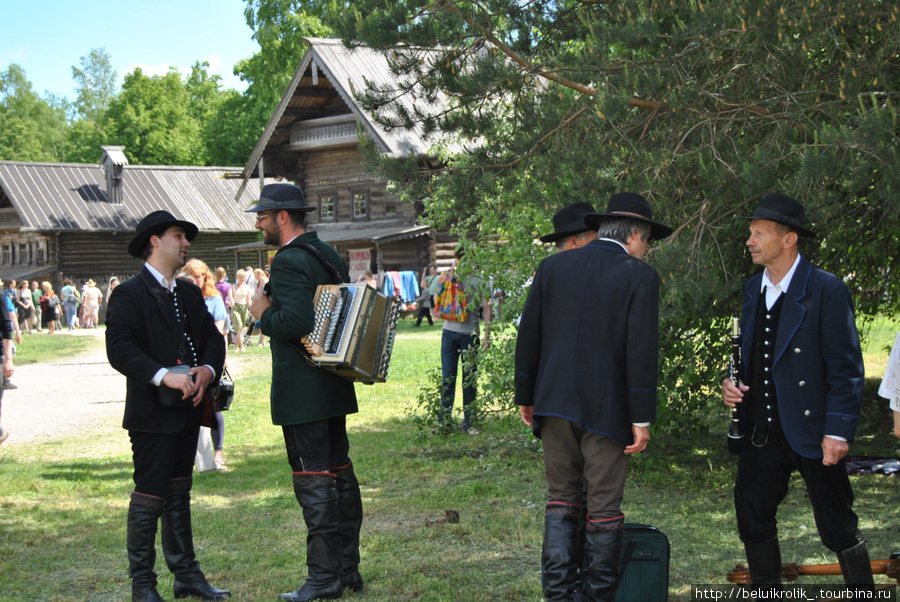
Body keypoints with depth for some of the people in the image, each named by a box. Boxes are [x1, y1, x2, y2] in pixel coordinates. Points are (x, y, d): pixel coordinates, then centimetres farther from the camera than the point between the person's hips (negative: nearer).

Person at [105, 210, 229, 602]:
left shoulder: (189, 293, 17)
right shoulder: (128, 295, -8)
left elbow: (212, 338, 13)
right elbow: (119, 350, -19)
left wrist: (208, 370, -8)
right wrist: (164, 376, -28)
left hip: (188, 408, 8)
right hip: (153, 412, -7)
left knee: (179, 492, 15)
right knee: (149, 496, -3)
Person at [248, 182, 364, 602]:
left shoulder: (289, 261, -16)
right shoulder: (329, 256, 14)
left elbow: (296, 321, -28)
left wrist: (263, 316, -10)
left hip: (301, 391, -10)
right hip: (332, 386, 10)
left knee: (313, 480, -6)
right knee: (340, 473, 13)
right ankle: (348, 568, 20)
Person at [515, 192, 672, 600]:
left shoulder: (552, 267, 6)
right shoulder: (639, 277, -6)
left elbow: (528, 336, 7)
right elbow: (642, 352, -11)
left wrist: (525, 397, 15)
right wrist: (641, 419, -7)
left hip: (554, 400, 4)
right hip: (606, 409, -4)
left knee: (561, 495, 12)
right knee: (604, 504, 6)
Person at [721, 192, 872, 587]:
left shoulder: (826, 290, -12)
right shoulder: (752, 290, 10)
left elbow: (846, 368, -12)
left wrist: (838, 430, -17)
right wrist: (734, 385, 1)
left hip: (811, 433, -7)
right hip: (762, 433, 7)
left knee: (837, 527, 2)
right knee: (752, 518, 11)